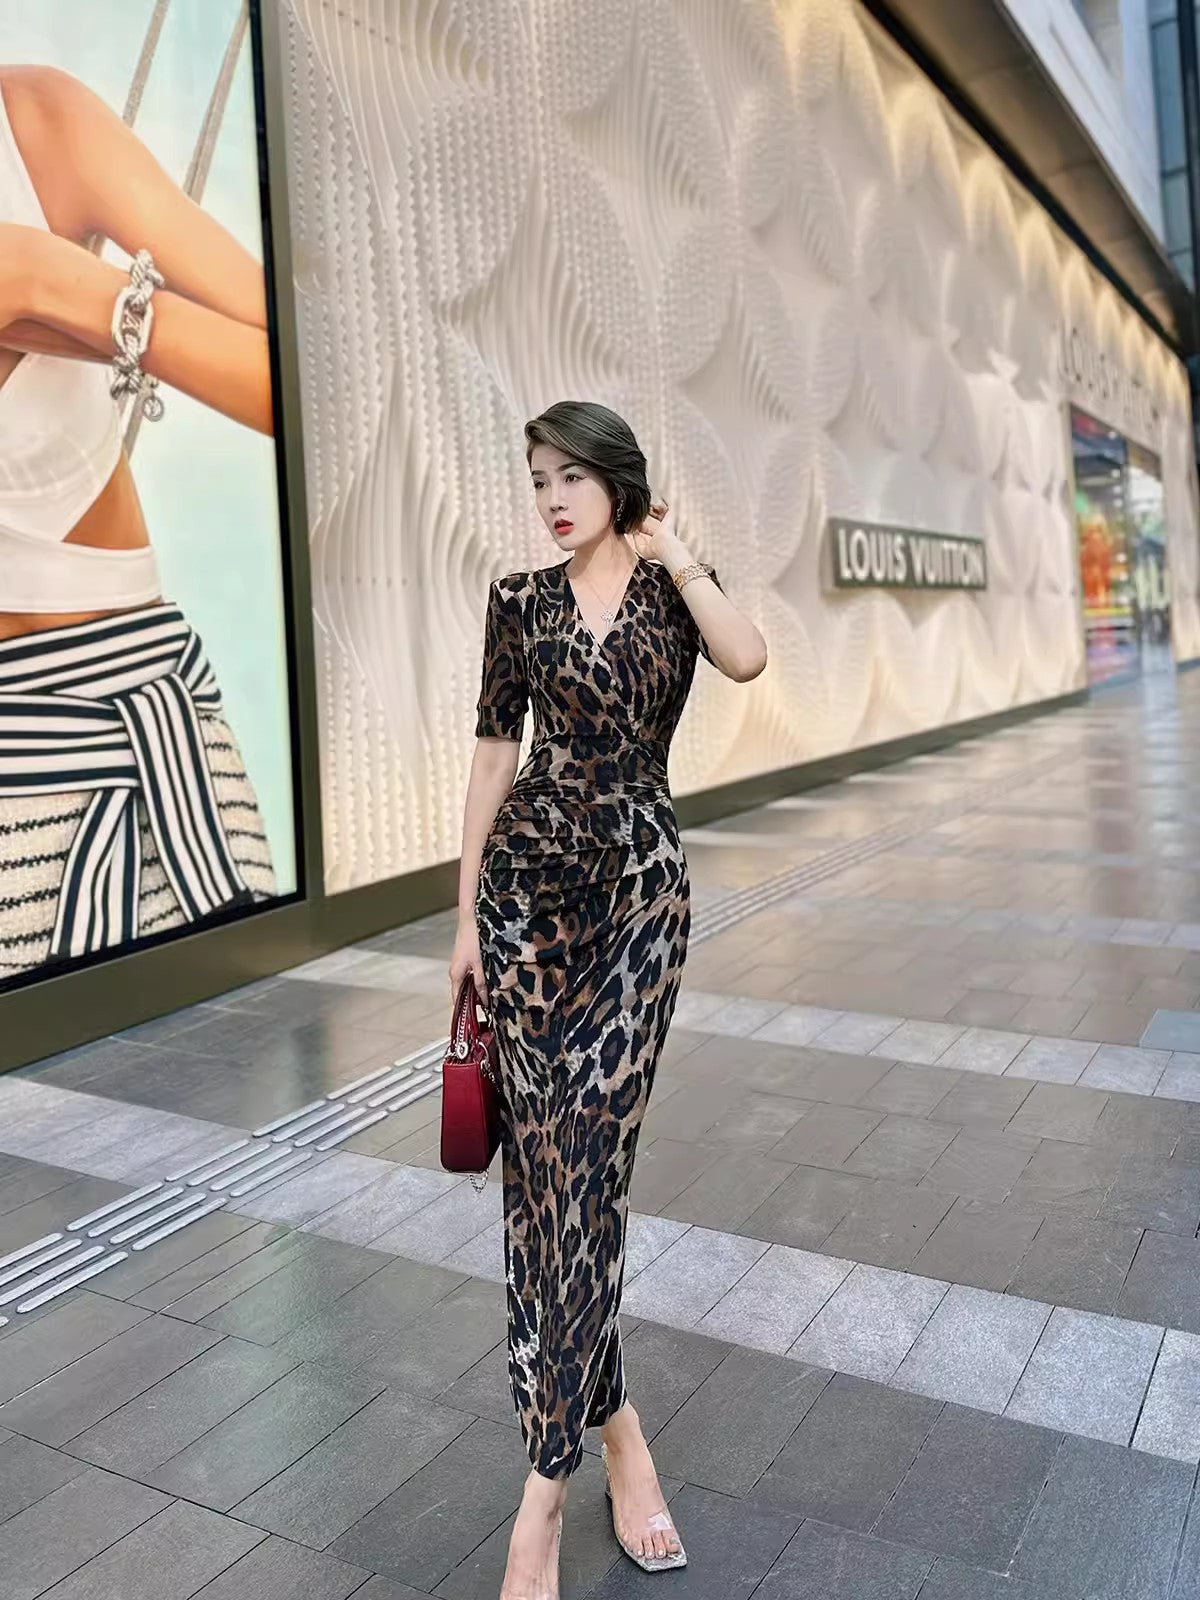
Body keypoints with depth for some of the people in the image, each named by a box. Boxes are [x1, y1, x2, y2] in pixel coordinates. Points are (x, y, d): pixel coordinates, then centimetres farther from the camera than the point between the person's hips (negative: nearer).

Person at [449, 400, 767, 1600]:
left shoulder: (676, 580, 6)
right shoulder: (519, 601, 7)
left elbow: (748, 659, -17)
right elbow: (493, 755, 6)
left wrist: (671, 556, -9)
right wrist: (467, 913, 4)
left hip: (639, 887, -1)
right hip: (527, 880, 2)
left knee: (586, 1154, -6)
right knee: (545, 1150, 3)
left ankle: (546, 1482, 6)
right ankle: (614, 1422, 23)